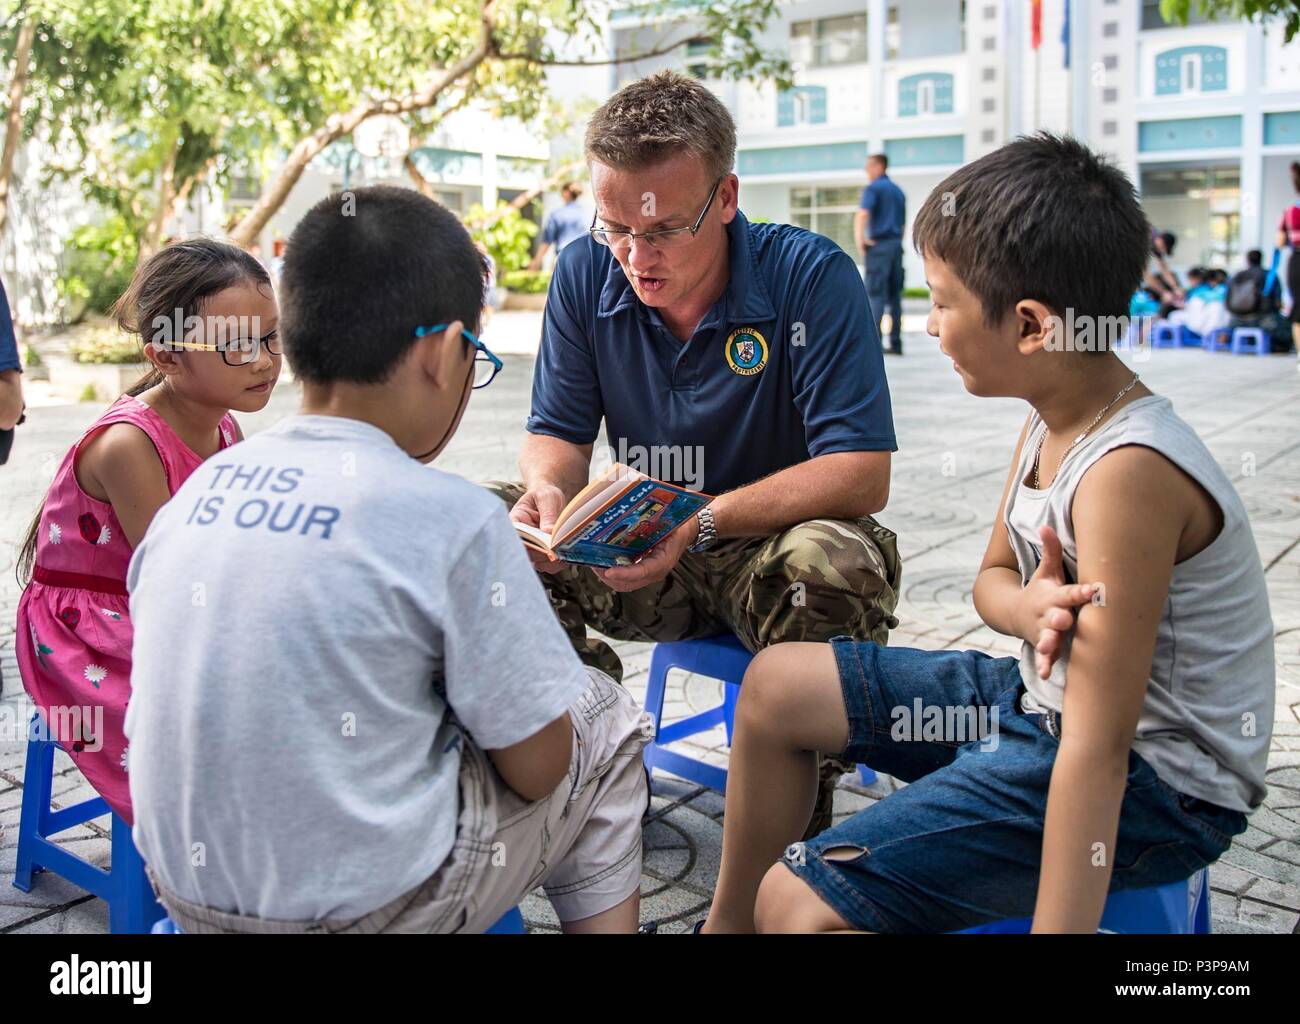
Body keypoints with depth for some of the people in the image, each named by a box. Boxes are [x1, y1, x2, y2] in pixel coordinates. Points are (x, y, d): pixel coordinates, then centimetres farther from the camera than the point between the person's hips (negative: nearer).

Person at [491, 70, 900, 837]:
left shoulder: (812, 276, -17)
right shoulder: (586, 273, -4)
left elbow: (862, 475, -23)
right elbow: (558, 434, 2)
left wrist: (699, 525, -35)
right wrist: (550, 487, -24)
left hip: (773, 548, -3)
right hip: (642, 556, 4)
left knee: (834, 561, -38)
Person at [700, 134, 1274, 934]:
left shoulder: (1126, 472, -29)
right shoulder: (1052, 420, -2)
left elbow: (1100, 749, -31)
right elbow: (994, 577, 11)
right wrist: (1033, 610, -14)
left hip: (1149, 779, -9)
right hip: (1045, 694, 9)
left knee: (802, 902, -26)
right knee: (778, 684, 16)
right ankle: (729, 922, 30)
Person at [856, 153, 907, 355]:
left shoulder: (873, 188, -5)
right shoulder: (898, 191, 18)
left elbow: (862, 215, -21)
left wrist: (860, 239, -17)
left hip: (879, 245, -7)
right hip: (897, 244, 7)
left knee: (875, 295, -7)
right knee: (894, 295, 7)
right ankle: (896, 343, 6)